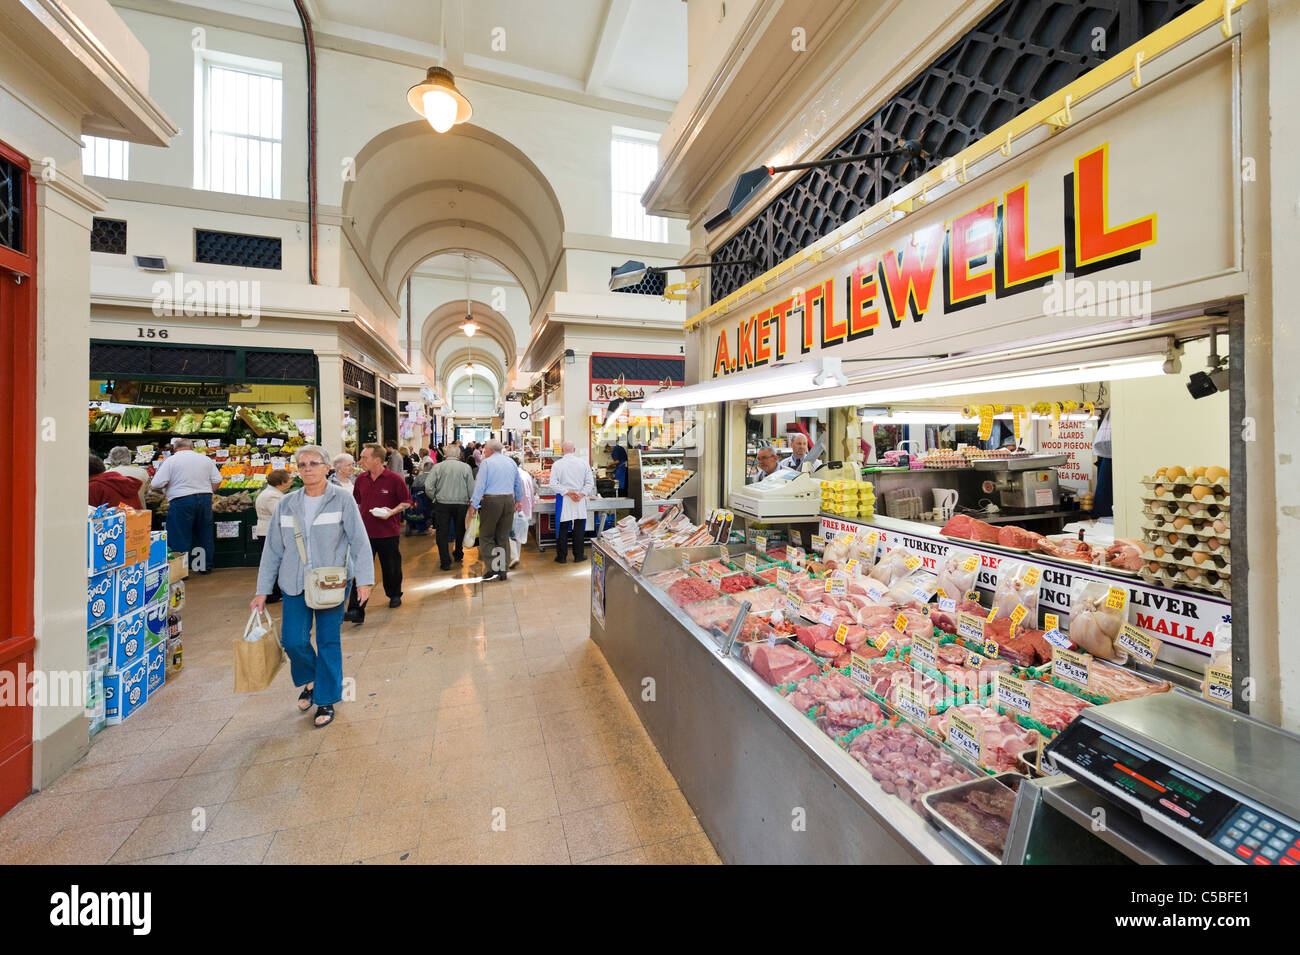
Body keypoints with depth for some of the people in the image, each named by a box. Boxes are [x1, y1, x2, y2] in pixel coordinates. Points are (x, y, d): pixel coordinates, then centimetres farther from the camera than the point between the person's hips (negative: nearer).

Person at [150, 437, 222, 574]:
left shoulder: (170, 461, -4)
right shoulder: (206, 459, 7)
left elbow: (156, 484, -8)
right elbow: (217, 481, 7)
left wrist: (169, 483, 12)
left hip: (181, 501, -4)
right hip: (205, 500, 4)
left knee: (180, 538, 4)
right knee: (205, 535, 14)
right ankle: (206, 566, 23)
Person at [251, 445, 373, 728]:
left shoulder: (342, 499, -6)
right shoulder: (286, 504, 5)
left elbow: (359, 542, -8)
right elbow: (272, 549, 9)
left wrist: (364, 580, -15)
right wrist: (262, 591, 8)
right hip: (295, 584, 3)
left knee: (329, 642, 4)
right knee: (293, 640, 0)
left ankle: (326, 700, 22)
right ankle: (309, 680, 32)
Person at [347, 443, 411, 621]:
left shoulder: (394, 479, -10)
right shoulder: (360, 479, 4)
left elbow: (406, 501, -3)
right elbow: (357, 503, 17)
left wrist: (393, 511, -19)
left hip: (389, 533, -3)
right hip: (365, 532, 3)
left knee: (391, 568, 14)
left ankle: (394, 595, 39)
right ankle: (356, 610, 0)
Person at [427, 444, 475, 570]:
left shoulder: (438, 466, -3)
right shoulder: (466, 467, -1)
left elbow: (428, 486, -7)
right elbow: (471, 488, -2)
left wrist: (434, 498, 9)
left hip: (442, 504, -1)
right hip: (461, 504, 1)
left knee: (443, 534, 5)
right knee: (460, 531, 19)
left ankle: (445, 562, 4)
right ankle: (459, 556, 34)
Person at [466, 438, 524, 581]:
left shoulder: (486, 463, -4)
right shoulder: (511, 462, 12)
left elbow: (480, 485, -10)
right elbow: (518, 483, 18)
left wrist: (473, 505, -7)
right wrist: (518, 500, 30)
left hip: (491, 501, -5)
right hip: (509, 500, 5)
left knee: (486, 536, 4)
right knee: (504, 536, 11)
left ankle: (493, 569, -5)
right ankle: (503, 570, 14)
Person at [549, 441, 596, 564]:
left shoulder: (557, 464, -4)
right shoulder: (584, 463, 1)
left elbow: (553, 483, -10)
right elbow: (590, 482, -1)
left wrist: (567, 492, -10)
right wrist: (581, 494, -6)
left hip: (563, 500, -1)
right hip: (580, 501, 1)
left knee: (562, 528, 6)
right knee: (579, 528, 9)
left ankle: (561, 556, 13)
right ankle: (579, 555, 16)